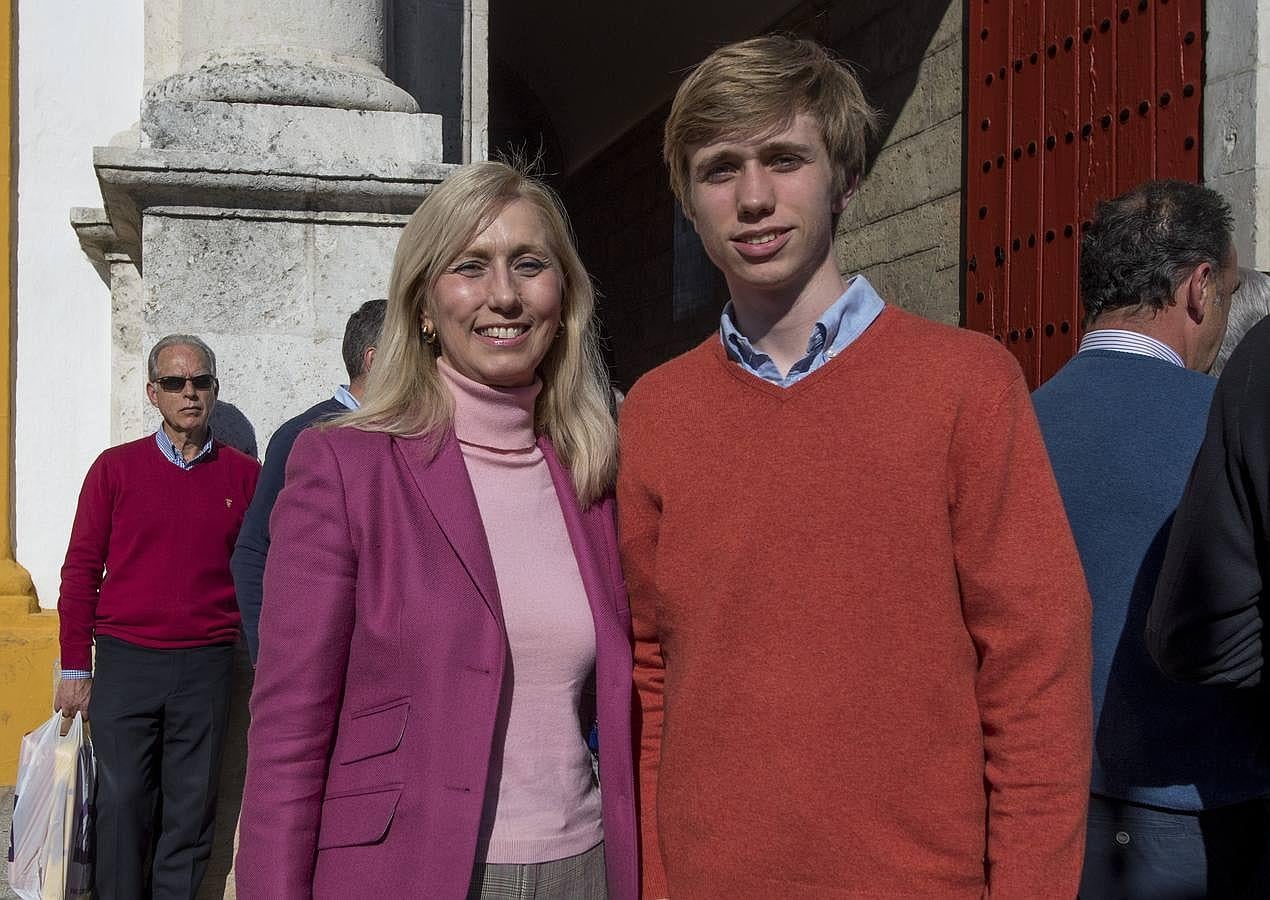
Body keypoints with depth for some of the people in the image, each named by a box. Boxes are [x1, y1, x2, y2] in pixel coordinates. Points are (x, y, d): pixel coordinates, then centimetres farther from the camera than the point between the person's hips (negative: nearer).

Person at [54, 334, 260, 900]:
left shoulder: (244, 475, 6)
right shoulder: (116, 468, 3)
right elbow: (81, 569, 5)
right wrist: (75, 668, 3)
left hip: (207, 663, 1)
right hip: (126, 661, 0)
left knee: (191, 806, 6)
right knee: (123, 802, 3)